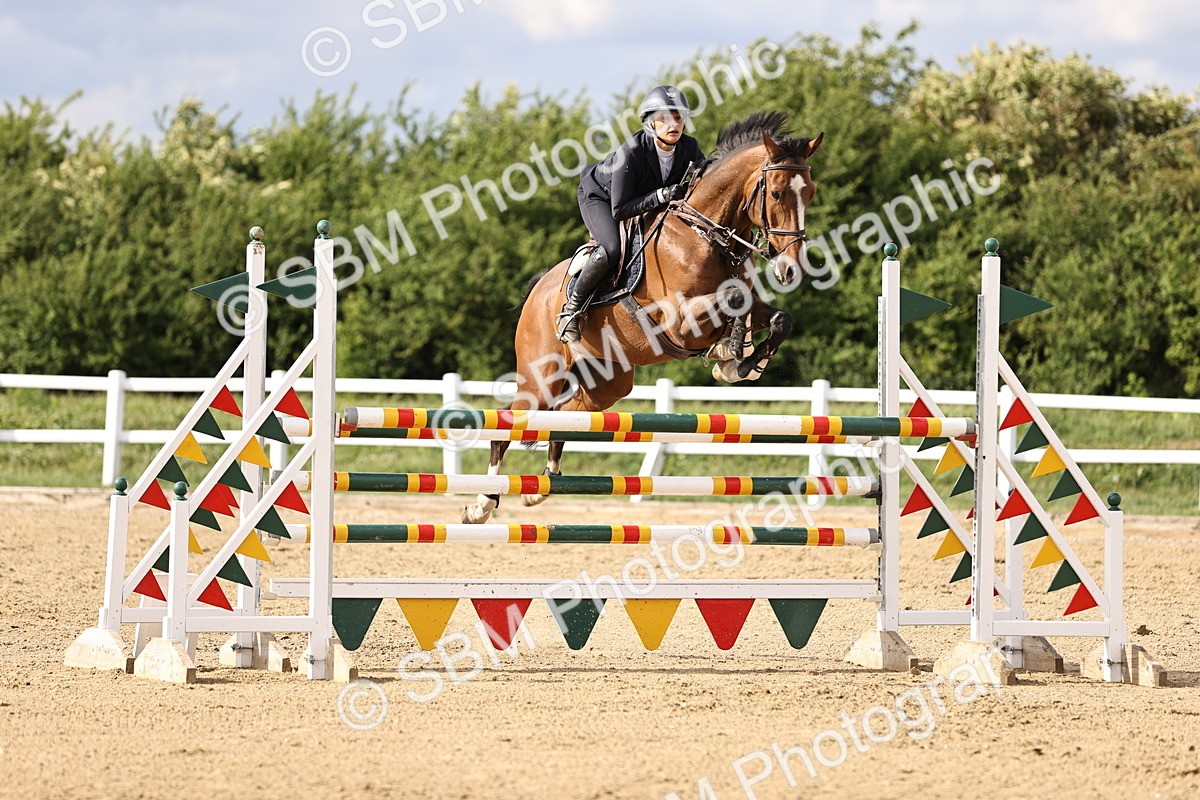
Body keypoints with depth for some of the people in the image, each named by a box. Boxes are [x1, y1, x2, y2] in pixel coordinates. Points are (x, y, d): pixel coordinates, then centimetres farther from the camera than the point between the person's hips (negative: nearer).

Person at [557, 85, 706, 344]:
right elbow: (619, 210, -35)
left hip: (652, 201, 7)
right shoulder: (630, 153, -37)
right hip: (600, 195, -7)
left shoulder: (689, 148, -21)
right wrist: (660, 196, -45)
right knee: (611, 249, -31)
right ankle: (572, 309, -16)